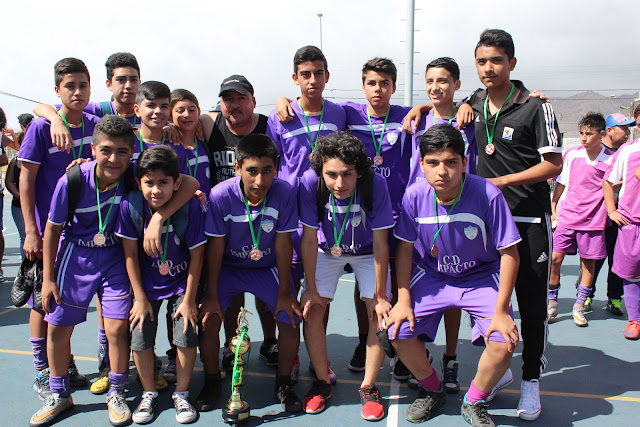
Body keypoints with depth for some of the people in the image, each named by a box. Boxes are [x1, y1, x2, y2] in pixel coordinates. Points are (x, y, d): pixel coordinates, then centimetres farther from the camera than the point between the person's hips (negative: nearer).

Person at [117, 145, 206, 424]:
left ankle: (181, 394, 15)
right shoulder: (131, 206, -17)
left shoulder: (191, 207, -22)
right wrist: (140, 298, -6)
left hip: (181, 283, -1)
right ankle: (149, 394, 22)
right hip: (146, 285, 2)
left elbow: (196, 256, -13)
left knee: (187, 337, -9)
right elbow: (130, 254, -8)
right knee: (140, 340, -3)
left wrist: (189, 300, -9)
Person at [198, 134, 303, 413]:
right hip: (228, 267, 0)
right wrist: (211, 295, -10)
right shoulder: (220, 195, -25)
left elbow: (283, 243, -16)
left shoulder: (284, 193, -24)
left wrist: (285, 292, -11)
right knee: (209, 317, -13)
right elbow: (215, 247, -16)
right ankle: (212, 380, 15)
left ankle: (283, 384, 13)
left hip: (268, 267, 1)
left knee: (291, 317, -11)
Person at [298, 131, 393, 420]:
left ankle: (368, 386, 6)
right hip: (327, 251, 1)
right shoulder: (310, 182, -30)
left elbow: (380, 244, -25)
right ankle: (322, 381, 11)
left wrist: (381, 295, -19)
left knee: (381, 313, -13)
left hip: (366, 252, -1)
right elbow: (309, 238, -20)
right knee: (310, 309, -10)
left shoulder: (375, 184, -33)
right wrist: (311, 289, -15)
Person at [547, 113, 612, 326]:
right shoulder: (571, 154, 1)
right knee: (555, 257, -5)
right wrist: (553, 208, 8)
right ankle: (551, 303, 11)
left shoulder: (611, 159, -2)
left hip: (593, 219, 0)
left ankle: (579, 306, 18)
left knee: (589, 261, 5)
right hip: (567, 216, 1)